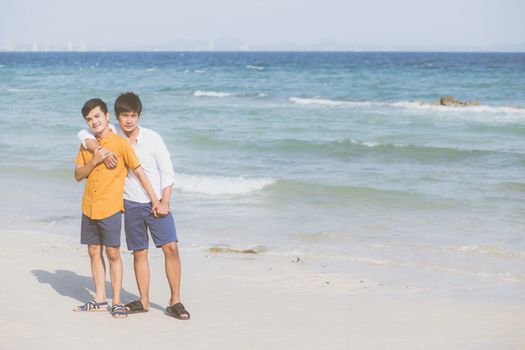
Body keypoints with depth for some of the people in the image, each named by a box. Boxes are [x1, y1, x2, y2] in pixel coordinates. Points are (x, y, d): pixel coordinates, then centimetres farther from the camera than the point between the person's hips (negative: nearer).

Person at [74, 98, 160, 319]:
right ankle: (100, 300, 18)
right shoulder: (87, 145, 8)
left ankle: (117, 302, 5)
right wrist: (94, 161, -13)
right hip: (89, 208, 6)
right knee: (94, 252, 10)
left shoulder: (120, 143, -9)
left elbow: (139, 172, -7)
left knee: (113, 253, -2)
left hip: (110, 209, -6)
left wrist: (154, 199, -10)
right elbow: (78, 175, 5)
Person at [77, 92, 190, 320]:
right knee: (139, 253, 8)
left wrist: (164, 202, -11)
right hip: (131, 204, 2)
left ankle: (175, 302, -2)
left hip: (156, 203, -2)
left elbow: (167, 171, -5)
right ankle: (144, 302, 17)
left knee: (171, 248, -10)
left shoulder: (152, 138, -8)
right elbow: (83, 135, -7)